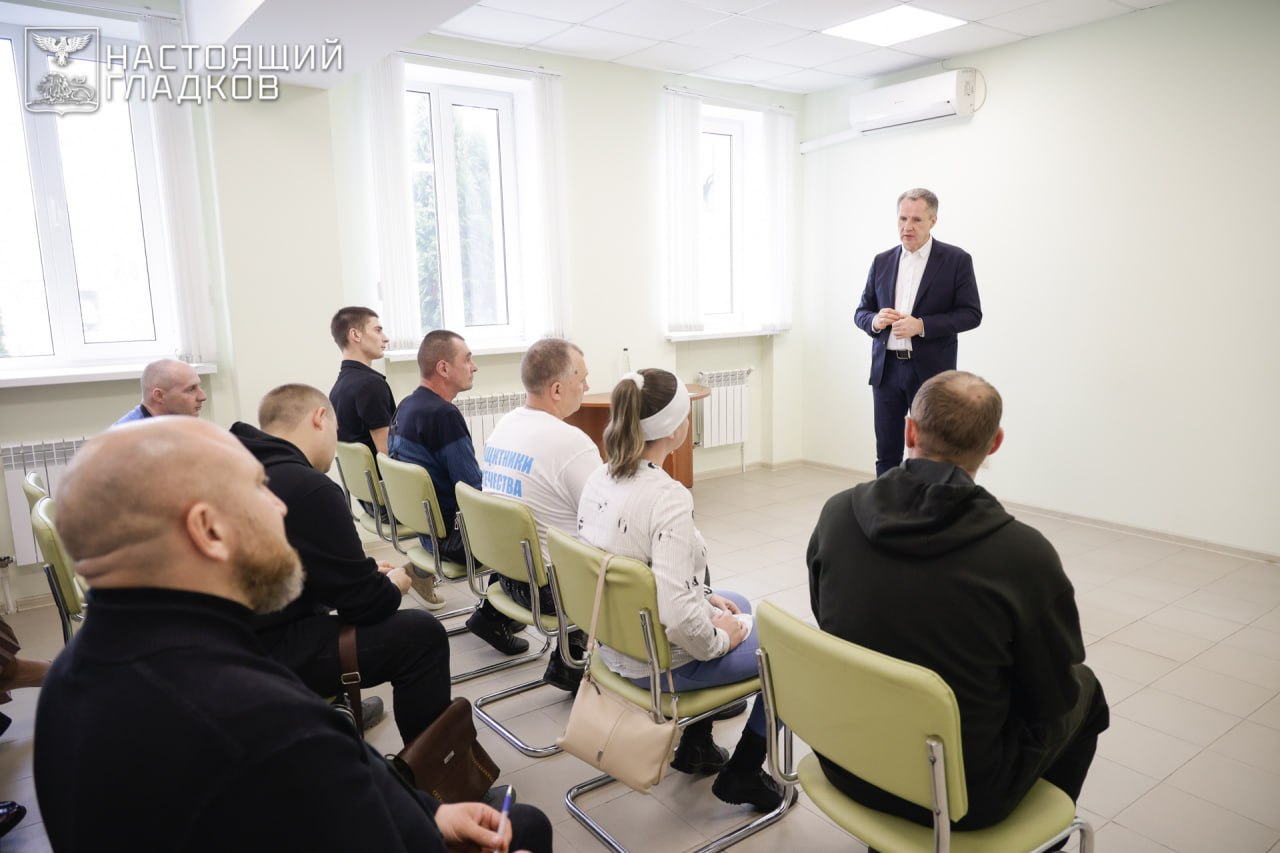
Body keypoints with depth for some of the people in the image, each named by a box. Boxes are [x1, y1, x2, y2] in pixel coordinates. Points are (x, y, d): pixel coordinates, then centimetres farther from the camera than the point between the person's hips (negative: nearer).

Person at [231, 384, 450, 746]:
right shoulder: (308, 488, -22)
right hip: (266, 655, -9)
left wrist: (366, 572, 16)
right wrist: (394, 586, 6)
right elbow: (364, 602, -15)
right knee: (422, 632, -4)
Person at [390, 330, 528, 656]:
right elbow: (475, 489, -23)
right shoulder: (443, 414, -24)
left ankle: (497, 611, 20)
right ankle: (490, 616, 7)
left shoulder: (406, 406, 6)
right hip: (452, 535, -9)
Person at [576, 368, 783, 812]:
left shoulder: (598, 480, -5)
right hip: (661, 662, -8)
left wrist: (705, 597, 10)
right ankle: (742, 773, 24)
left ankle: (695, 744, 41)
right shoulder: (666, 497, -30)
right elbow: (678, 620, -34)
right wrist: (720, 639, -14)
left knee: (738, 605, 31)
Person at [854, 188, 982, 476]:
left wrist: (921, 325, -18)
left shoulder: (956, 260, -1)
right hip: (886, 369, 4)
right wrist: (875, 320, -11)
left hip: (930, 371, -3)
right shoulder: (882, 261, 10)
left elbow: (971, 313, -6)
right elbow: (861, 312, 13)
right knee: (886, 454, 7)